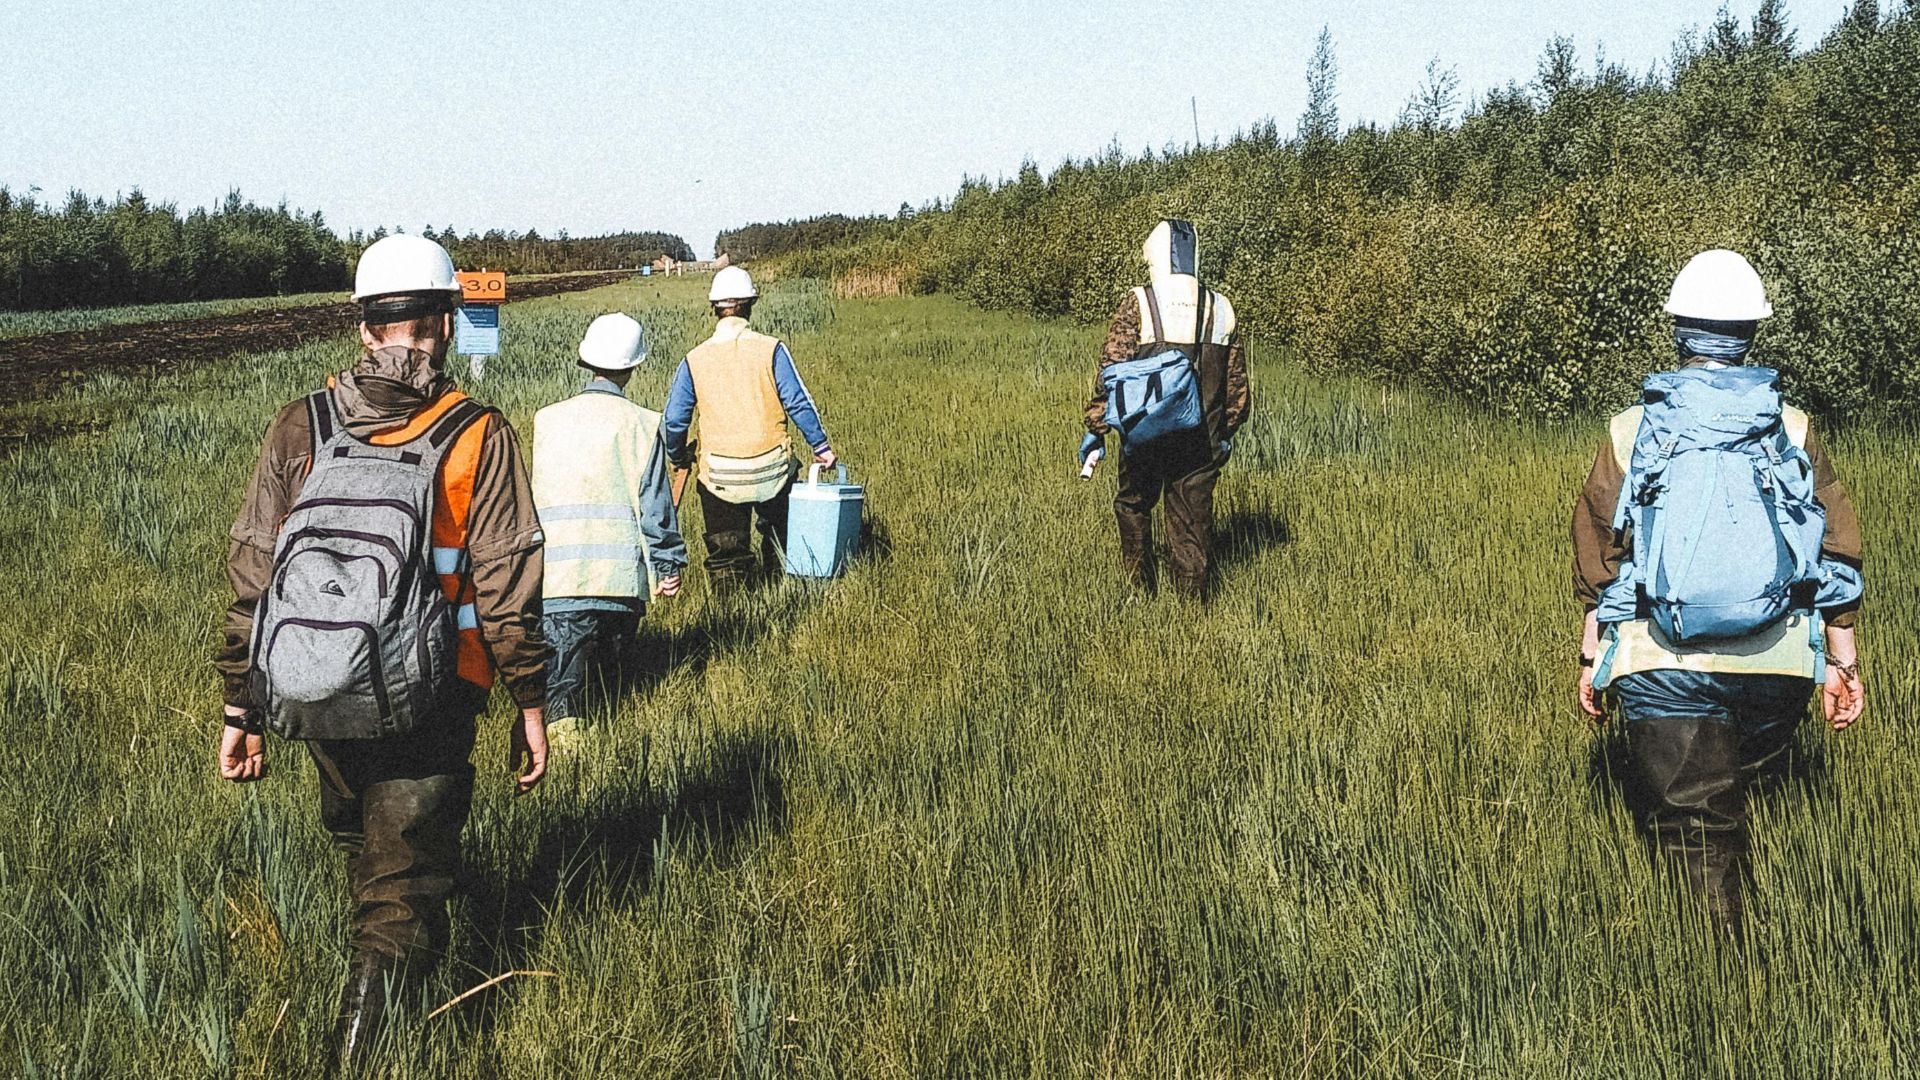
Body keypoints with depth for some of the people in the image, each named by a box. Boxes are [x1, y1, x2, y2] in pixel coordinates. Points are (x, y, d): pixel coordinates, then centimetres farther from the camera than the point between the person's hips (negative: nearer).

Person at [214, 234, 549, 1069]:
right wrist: (530, 704, 1)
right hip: (426, 710, -4)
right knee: (404, 884, 4)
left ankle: (380, 967, 48)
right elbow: (506, 587, -9)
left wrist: (239, 708, 7)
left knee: (360, 846, 28)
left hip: (315, 704, 4)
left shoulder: (299, 429, -1)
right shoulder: (478, 438, -9)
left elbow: (251, 577, 1)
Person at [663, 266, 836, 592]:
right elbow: (798, 402, -8)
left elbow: (674, 420, 1)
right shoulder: (770, 349, -7)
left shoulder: (694, 360, -2)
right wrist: (820, 446, 1)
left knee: (725, 553, 8)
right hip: (771, 472, 0)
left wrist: (678, 458, 18)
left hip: (720, 477, 0)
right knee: (776, 533, 23)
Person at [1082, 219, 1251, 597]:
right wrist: (1226, 432, 24)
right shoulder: (1220, 309, 5)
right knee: (1192, 521, 8)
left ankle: (1139, 590, 27)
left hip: (1146, 435, -2)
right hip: (1201, 439, 3)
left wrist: (1095, 429, -4)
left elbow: (1110, 371, -10)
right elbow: (1237, 381, 12)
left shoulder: (1138, 304, -8)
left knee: (1133, 506, 19)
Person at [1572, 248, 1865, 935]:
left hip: (1664, 666, -2)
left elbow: (1599, 555, 2)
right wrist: (1842, 662, 12)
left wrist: (1592, 657, 11)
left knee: (1693, 822, 1)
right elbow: (1838, 550, 4)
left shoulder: (1632, 432, 0)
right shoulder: (1793, 433, 2)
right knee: (1738, 793, 23)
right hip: (1778, 666, 2)